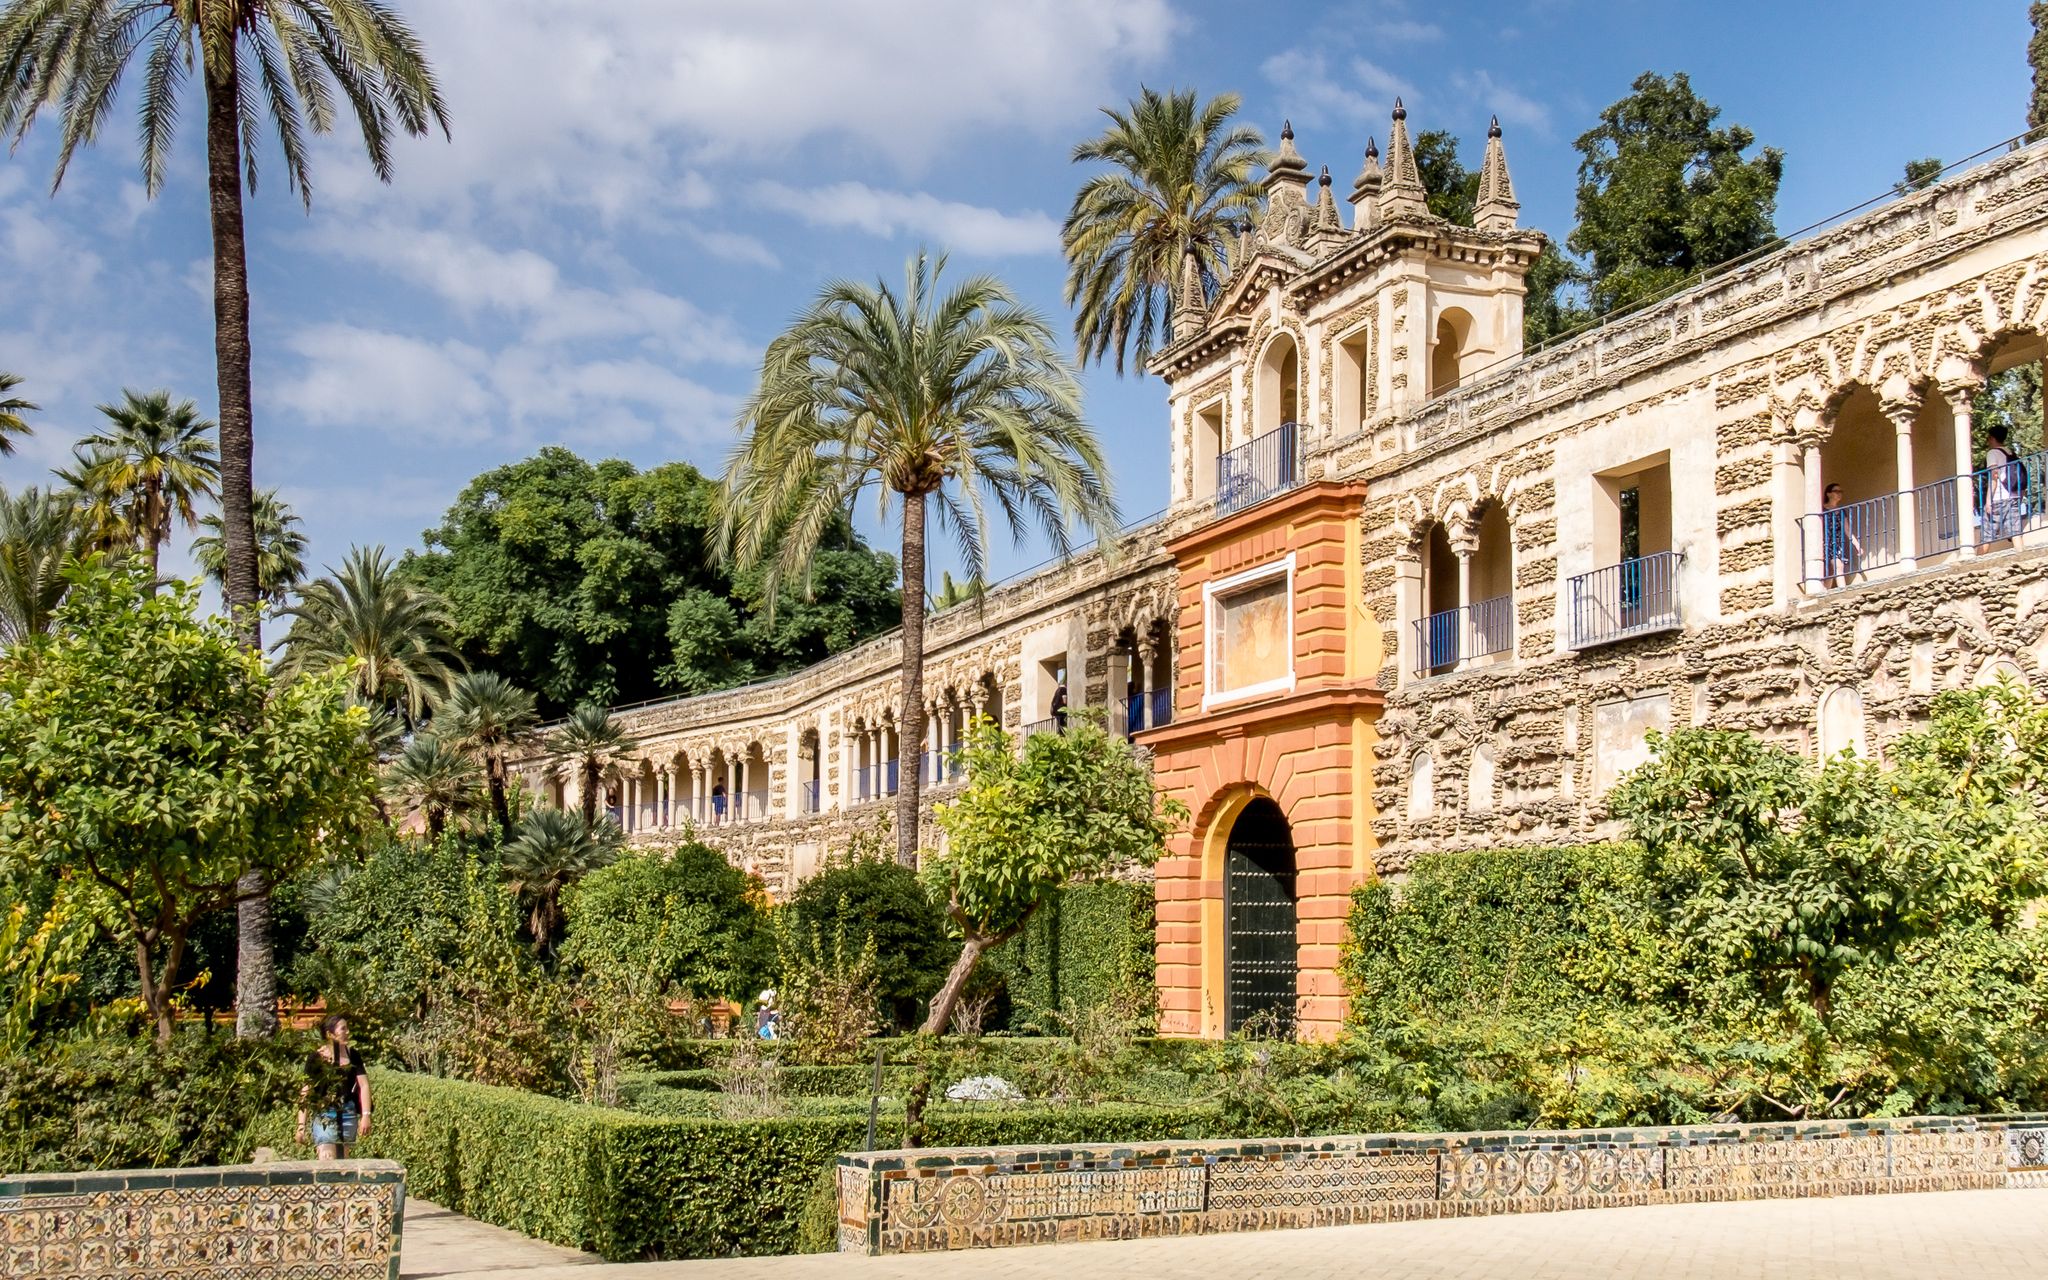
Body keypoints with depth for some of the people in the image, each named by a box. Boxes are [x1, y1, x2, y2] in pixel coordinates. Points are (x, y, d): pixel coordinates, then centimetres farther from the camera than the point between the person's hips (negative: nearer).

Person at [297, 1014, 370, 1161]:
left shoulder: (353, 1056, 7)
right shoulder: (316, 1058, -3)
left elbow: (364, 1085, 5)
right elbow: (305, 1091, -3)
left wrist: (366, 1115, -6)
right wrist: (301, 1125, -7)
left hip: (348, 1115, 4)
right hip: (325, 1114, -4)